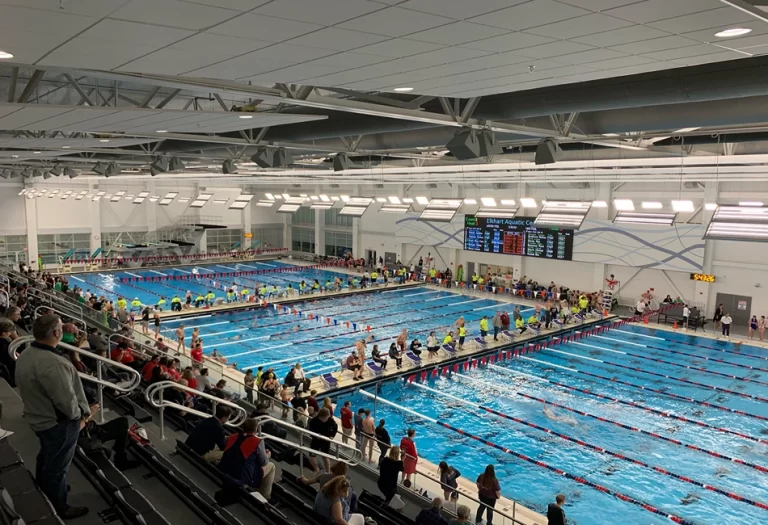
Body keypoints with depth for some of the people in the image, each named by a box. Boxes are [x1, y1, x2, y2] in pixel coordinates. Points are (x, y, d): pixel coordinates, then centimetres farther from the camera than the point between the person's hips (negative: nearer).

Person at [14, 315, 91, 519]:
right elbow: (66, 400, -32)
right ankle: (59, 509, 26)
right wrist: (79, 414, -11)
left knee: (46, 457, 29)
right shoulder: (53, 363, -34)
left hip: (38, 417, 9)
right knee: (57, 466, 8)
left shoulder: (25, 355, -3)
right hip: (58, 423, -9)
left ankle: (45, 490, 51)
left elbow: (32, 388, 7)